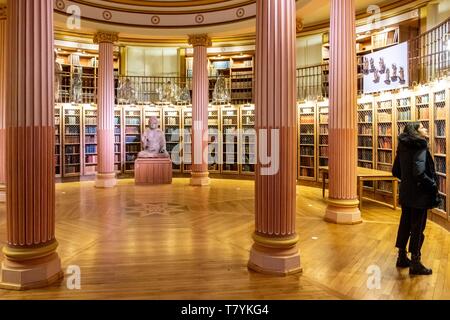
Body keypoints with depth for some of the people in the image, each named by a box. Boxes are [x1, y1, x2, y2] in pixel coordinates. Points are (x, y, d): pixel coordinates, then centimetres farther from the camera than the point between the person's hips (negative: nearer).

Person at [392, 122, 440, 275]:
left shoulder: (403, 147, 7)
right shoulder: (420, 147, -16)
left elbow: (396, 171, 11)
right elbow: (419, 173, -26)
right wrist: (433, 186, -13)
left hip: (405, 193, 8)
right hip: (419, 195, -7)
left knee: (405, 224, 16)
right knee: (418, 227, 3)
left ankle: (402, 258, 28)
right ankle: (415, 264, 14)